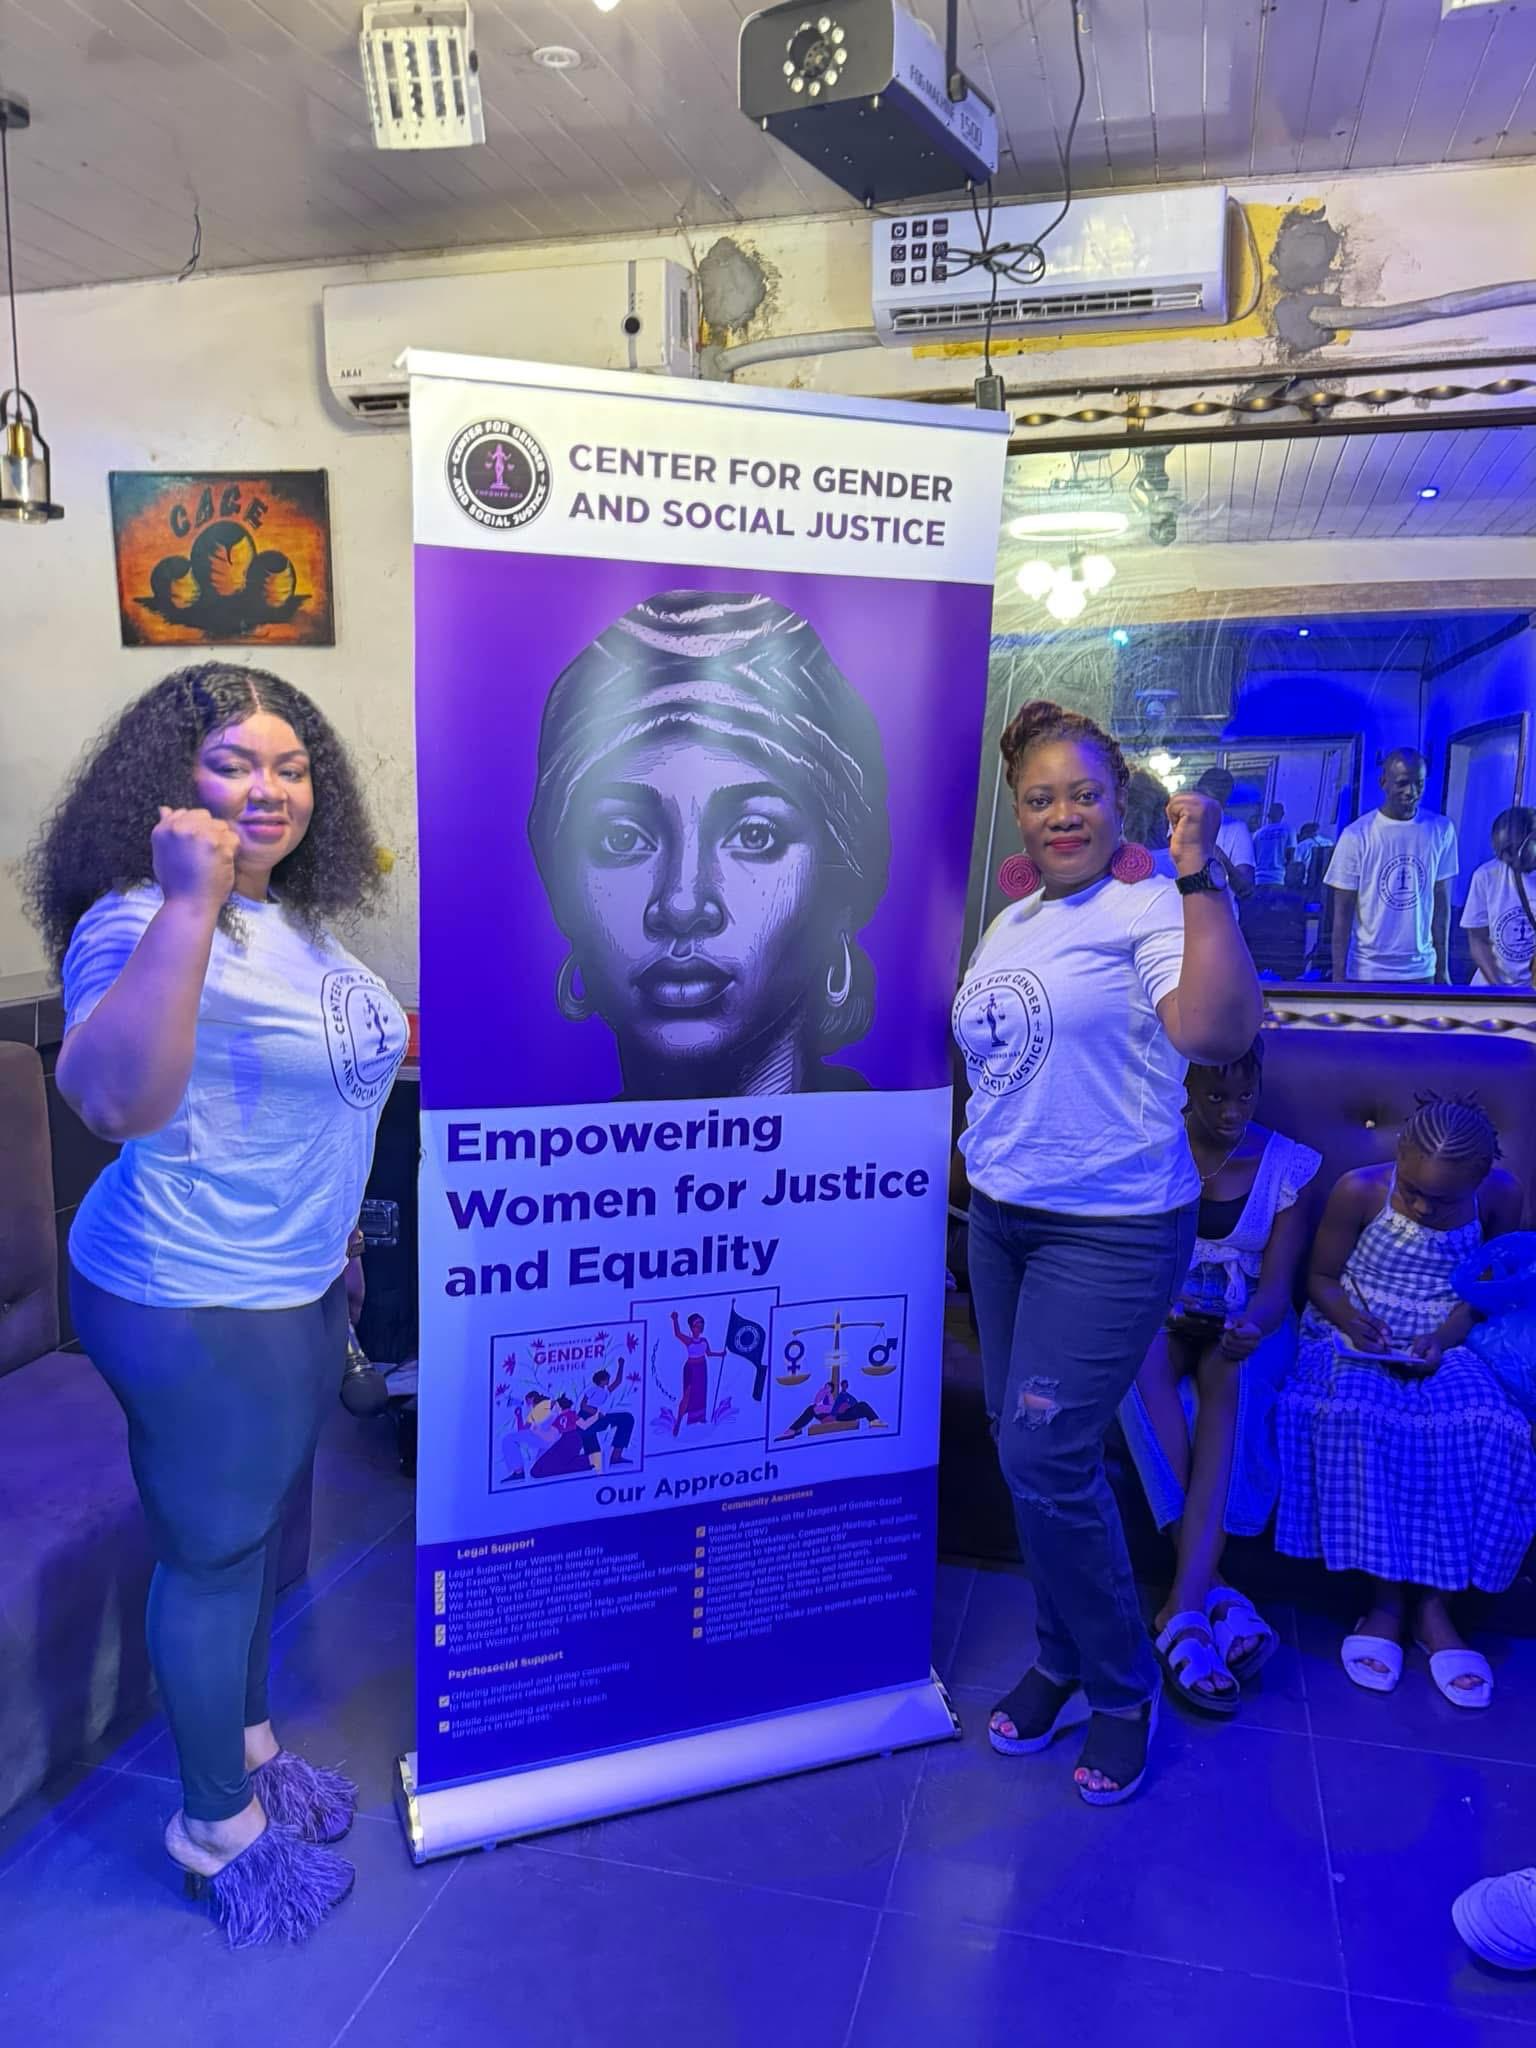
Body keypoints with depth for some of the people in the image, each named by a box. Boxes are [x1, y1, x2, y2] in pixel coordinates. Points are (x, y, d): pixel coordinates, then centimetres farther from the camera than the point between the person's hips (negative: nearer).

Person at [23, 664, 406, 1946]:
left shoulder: (294, 919, 6)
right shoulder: (144, 922, -22)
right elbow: (116, 1098, -40)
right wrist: (185, 905, -44)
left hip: (295, 1284, 9)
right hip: (197, 1303, -9)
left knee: (263, 1527, 23)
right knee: (214, 1551, 8)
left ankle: (248, 1747, 46)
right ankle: (217, 1824, 31)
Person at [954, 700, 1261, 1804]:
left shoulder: (1153, 906, -13)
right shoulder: (1009, 925, 11)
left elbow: (1215, 1030, -31)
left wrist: (1200, 875, -30)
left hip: (1112, 1229, -7)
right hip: (1001, 1218, 7)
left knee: (1045, 1458, -7)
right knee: (1028, 1456, 12)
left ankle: (1123, 1687, 17)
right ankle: (1063, 1662, 32)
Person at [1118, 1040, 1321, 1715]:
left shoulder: (1288, 1164, 2)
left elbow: (1278, 1281, -4)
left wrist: (1251, 1325, -27)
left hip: (1247, 1324, 0)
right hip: (1158, 1314, 0)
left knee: (1232, 1375, -36)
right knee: (1140, 1362, -36)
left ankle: (1185, 1604, -41)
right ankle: (1213, 1589, -36)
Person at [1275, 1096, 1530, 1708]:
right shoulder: (1359, 1191, -9)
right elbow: (1321, 1276, 1)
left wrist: (1445, 1337, -11)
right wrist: (1350, 1320, -20)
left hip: (1442, 1352, 2)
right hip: (1353, 1341, -2)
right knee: (1358, 1422, -35)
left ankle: (1433, 1600, -17)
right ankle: (1386, 1596, -21)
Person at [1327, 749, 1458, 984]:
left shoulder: (1441, 830, 2)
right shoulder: (1357, 835, -7)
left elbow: (1441, 903, 8)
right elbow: (1342, 912, -4)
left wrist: (1442, 967, 8)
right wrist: (1339, 976, -7)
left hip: (1420, 971, 2)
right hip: (1366, 972, -2)